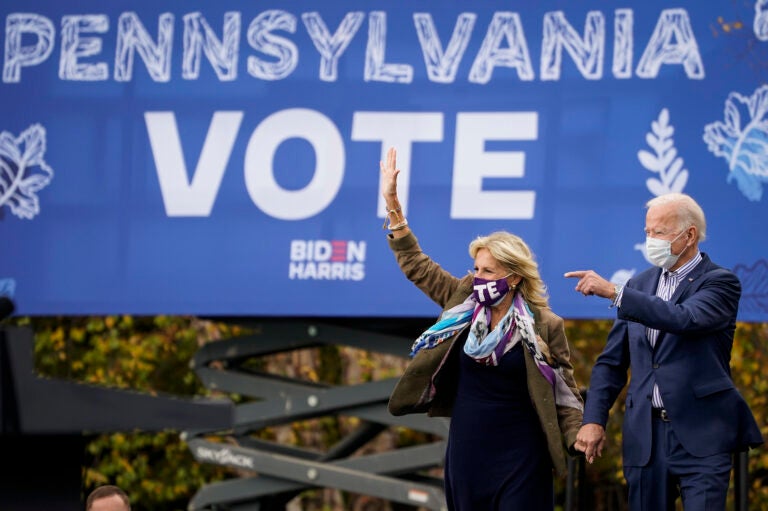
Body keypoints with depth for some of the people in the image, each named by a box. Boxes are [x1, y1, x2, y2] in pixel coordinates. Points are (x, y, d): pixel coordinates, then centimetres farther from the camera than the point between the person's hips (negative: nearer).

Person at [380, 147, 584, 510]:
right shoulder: (463, 301, 5)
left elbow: (565, 393, -2)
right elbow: (415, 264, 13)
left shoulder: (545, 327, -6)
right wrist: (392, 202, 8)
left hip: (519, 456, -5)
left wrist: (578, 440, -17)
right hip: (466, 450, 5)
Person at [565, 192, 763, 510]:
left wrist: (614, 292, -27)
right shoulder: (640, 284, 13)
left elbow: (684, 318, -24)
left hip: (700, 436, -5)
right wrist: (593, 419, 2)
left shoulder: (720, 283, -3)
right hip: (645, 434, 5)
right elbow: (612, 361, 14)